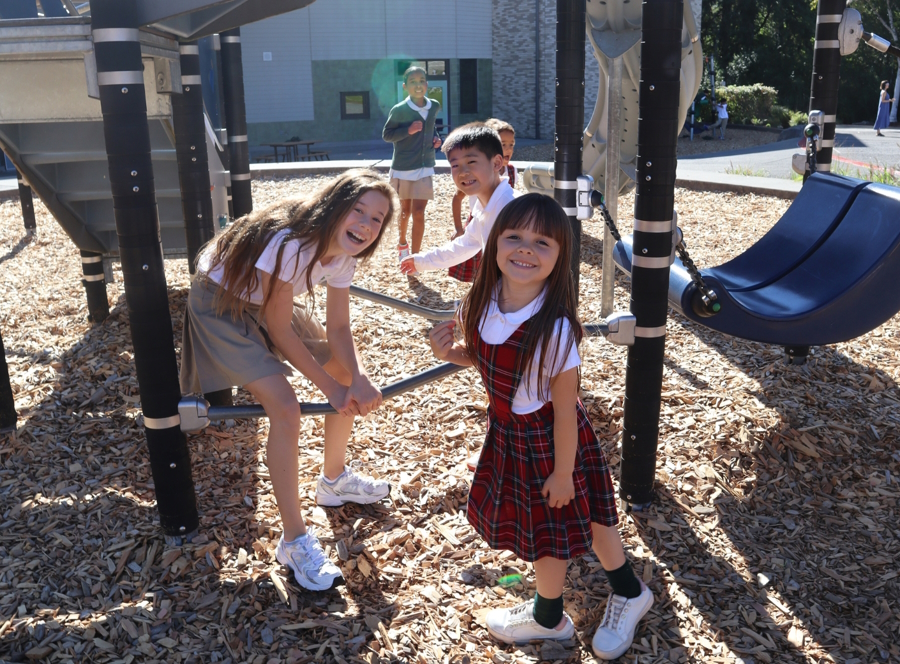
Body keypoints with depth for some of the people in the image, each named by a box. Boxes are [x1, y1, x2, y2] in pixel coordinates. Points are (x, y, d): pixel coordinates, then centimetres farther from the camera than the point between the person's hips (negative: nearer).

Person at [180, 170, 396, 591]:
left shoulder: (343, 253, -11)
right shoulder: (290, 243, -35)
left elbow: (338, 329, -9)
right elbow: (281, 333, -27)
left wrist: (358, 382, -27)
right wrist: (331, 388, -21)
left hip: (269, 302, 8)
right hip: (221, 305, -8)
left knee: (350, 376, 6)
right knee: (285, 409, -21)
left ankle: (334, 480, 29)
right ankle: (294, 541, -6)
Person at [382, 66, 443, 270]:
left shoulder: (434, 106, 0)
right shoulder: (399, 110, -14)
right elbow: (386, 135, -7)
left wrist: (435, 138, -2)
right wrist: (408, 130, -22)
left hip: (425, 167, 2)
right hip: (403, 167, -2)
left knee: (419, 212, -5)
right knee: (405, 209, 15)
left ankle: (415, 256, 1)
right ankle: (402, 244, 41)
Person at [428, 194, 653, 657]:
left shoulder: (554, 328, -32)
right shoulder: (482, 304, -12)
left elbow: (565, 408, -23)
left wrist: (563, 470, -14)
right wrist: (452, 352, -12)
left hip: (546, 440, -7)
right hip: (506, 432, 7)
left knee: (546, 530, 16)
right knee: (582, 515, 24)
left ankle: (548, 618, 46)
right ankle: (629, 593, 48)